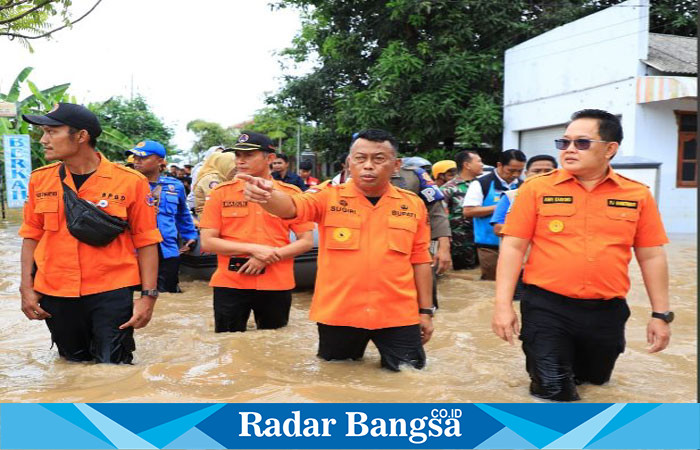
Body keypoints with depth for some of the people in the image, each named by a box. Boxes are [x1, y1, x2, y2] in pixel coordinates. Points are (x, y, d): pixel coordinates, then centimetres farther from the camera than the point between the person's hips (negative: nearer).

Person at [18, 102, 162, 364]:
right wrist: (27, 287, 4)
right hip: (54, 295, 4)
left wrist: (148, 295, -9)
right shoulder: (40, 180, 2)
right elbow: (31, 236, 10)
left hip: (111, 294, -4)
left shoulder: (130, 182, -9)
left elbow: (146, 241, -5)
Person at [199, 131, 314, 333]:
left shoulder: (291, 193, 0)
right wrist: (253, 249, -15)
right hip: (229, 284, 0)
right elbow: (207, 242, -4)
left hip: (277, 285, 0)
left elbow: (306, 242, 0)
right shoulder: (221, 193, 0)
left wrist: (268, 258, -14)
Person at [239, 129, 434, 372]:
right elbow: (291, 206, -23)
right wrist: (267, 194, -46)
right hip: (338, 314, 0)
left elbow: (419, 260, 7)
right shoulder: (329, 197, -5)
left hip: (398, 315, 1)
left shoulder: (413, 204, 2)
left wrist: (425, 311, 8)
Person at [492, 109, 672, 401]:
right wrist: (503, 304, -12)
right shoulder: (537, 188, -6)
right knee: (553, 392, 1)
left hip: (607, 311, 3)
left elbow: (651, 256, 5)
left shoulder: (638, 195, 0)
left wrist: (661, 314, 5)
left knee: (595, 380, 21)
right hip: (547, 307, -2)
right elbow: (513, 246, -6)